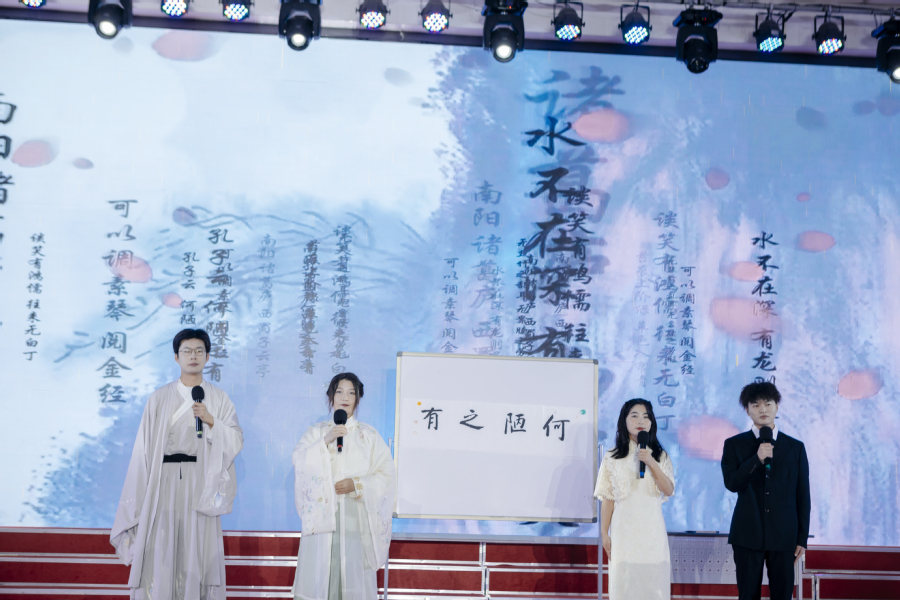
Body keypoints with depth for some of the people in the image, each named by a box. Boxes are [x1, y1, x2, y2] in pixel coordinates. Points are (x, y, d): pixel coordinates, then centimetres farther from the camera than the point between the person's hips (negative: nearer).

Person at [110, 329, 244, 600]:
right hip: (164, 481, 0)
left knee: (197, 551, -3)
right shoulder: (159, 399, 9)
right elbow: (144, 445, 5)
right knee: (160, 549, -4)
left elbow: (236, 440, 2)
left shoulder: (219, 399, 10)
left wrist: (211, 420, -13)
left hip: (201, 484, 0)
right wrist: (138, 495, -2)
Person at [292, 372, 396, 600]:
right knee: (320, 568, -7)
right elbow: (299, 460, -2)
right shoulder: (317, 431, 13)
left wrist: (357, 485, -10)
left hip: (356, 514, 0)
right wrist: (326, 441, -13)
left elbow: (386, 474, 4)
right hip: (323, 513, 1)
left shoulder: (369, 435, 10)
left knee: (353, 566, -8)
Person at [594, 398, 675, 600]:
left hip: (652, 530, 1)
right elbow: (608, 500, 2)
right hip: (624, 530, -1)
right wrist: (604, 534, 0)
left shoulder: (660, 456, 8)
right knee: (624, 581, -2)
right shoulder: (613, 458, 3)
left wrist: (651, 463, -15)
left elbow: (669, 490, -5)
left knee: (653, 581, -1)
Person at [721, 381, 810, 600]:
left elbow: (802, 496, 7)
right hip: (748, 536, -1)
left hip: (783, 536, 1)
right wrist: (757, 459, -18)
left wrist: (802, 538, 4)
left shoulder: (795, 447, 7)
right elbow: (731, 483, -7)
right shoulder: (734, 445, 5)